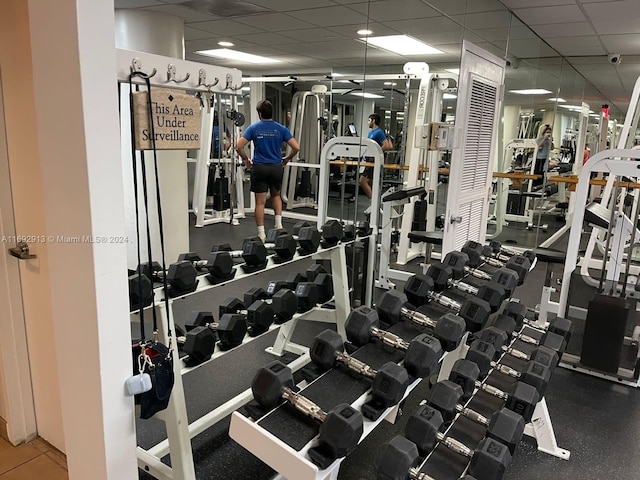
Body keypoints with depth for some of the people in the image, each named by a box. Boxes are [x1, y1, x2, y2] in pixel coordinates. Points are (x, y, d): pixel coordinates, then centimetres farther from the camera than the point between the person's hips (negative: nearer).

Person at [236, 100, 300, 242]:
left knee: (260, 202, 2)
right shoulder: (281, 129, 1)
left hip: (259, 168, -1)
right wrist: (286, 159, 10)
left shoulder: (253, 128, -1)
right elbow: (296, 147, -6)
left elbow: (239, 146, -8)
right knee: (276, 195, 24)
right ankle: (279, 223, 10)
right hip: (276, 167, 2)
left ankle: (261, 234, 3)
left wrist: (246, 160, 8)